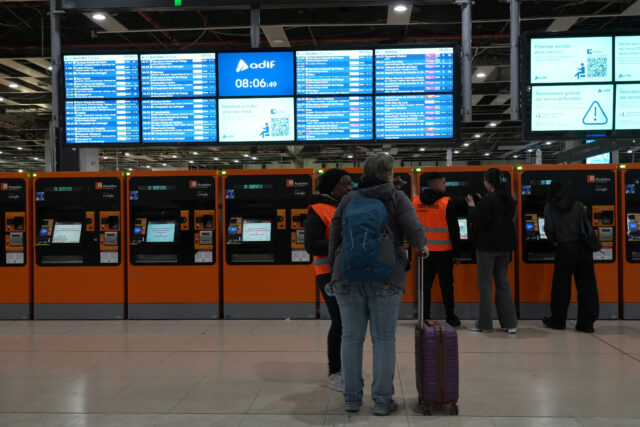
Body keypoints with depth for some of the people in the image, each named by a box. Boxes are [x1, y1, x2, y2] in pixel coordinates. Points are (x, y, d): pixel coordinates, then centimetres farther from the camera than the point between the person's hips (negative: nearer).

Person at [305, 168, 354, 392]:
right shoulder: (319, 210, -9)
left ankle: (345, 367, 24)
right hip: (331, 274, -7)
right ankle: (333, 374, 8)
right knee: (340, 322, -6)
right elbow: (311, 245, -15)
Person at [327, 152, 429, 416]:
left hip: (347, 278, 3)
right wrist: (421, 247, 12)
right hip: (385, 279, -2)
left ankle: (351, 398, 16)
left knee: (351, 337, 8)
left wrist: (334, 270, 21)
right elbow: (412, 228, -9)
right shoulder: (397, 198, 2)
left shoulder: (348, 199, 10)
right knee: (383, 339, 5)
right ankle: (382, 401, 9)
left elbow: (334, 237, 11)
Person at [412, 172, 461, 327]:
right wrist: (457, 253, -2)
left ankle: (425, 317, 11)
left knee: (425, 284, 9)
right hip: (443, 251, -3)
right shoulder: (446, 203, -10)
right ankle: (450, 318, 13)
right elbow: (454, 230, -8)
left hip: (423, 250, 3)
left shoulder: (416, 202, 1)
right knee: (446, 284, 7)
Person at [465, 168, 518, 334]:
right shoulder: (509, 199, 8)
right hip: (504, 246, 7)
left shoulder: (488, 199, -16)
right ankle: (510, 322, 12)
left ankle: (485, 323, 6)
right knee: (503, 283, 13)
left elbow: (478, 221, -19)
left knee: (485, 284, 1)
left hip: (487, 246, -7)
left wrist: (472, 205, -4)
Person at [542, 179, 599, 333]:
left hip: (564, 249, -2)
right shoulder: (578, 205, 6)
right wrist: (590, 243, 15)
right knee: (586, 285, 5)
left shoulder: (550, 207, 1)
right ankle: (586, 323, 6)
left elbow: (549, 228, -6)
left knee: (561, 286, 8)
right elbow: (587, 226, 3)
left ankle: (557, 320, 19)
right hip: (583, 247, 2)